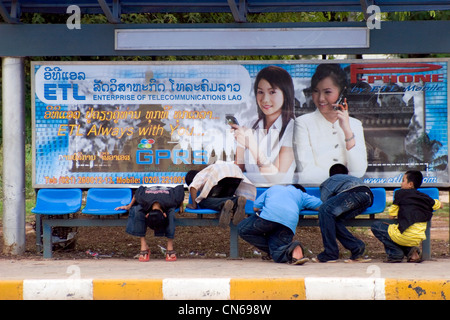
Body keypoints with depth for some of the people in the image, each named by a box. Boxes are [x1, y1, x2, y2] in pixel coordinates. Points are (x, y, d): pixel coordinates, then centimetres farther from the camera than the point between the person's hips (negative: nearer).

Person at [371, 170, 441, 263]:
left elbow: (391, 215, 7)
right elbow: (439, 205, 31)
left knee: (376, 226, 10)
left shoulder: (401, 193, 3)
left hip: (406, 235, -7)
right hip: (419, 240, 7)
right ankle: (411, 251, 8)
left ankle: (395, 253, -1)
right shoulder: (425, 197, 15)